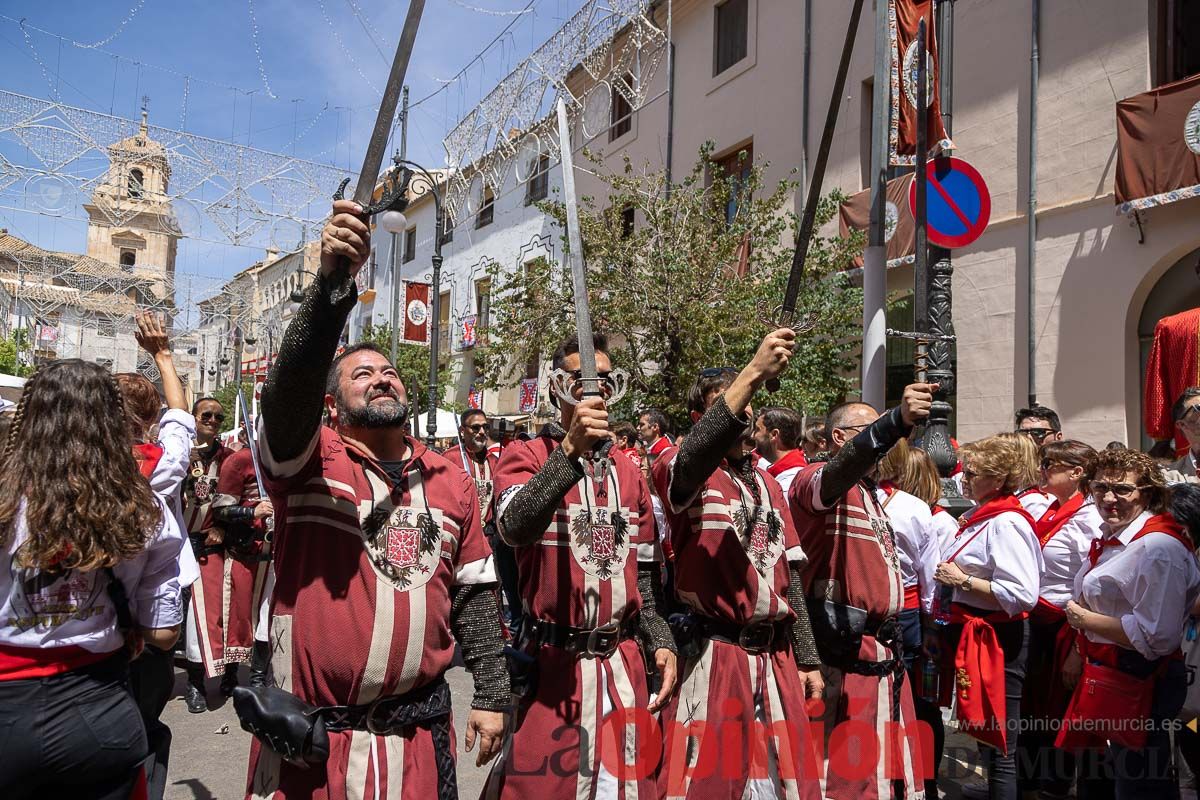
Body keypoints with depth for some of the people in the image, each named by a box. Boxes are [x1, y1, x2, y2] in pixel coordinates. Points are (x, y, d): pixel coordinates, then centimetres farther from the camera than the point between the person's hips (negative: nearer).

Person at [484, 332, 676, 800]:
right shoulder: (526, 457, -5)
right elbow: (515, 528, -26)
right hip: (552, 664, -5)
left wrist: (661, 641, 9)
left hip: (623, 666, 5)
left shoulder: (627, 470, 12)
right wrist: (571, 449, -33)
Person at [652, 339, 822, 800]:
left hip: (776, 660, 6)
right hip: (713, 661, -6)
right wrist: (754, 373, -40)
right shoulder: (680, 468, -6)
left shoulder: (768, 483, 15)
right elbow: (697, 455, -32)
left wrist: (806, 659, 15)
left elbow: (789, 575, 17)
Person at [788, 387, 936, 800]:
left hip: (881, 649, 9)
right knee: (840, 761, -3)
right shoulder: (817, 480, -8)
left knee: (881, 765, 15)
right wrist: (897, 420, -47)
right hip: (844, 648, -9)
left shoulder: (870, 494, 21)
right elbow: (843, 466, -33)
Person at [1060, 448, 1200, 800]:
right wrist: (1082, 650, 19)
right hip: (1101, 676, 9)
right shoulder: (1110, 538, 8)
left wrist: (1083, 619, -19)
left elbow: (1156, 636, -29)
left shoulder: (1159, 547, -22)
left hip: (1138, 684, -9)